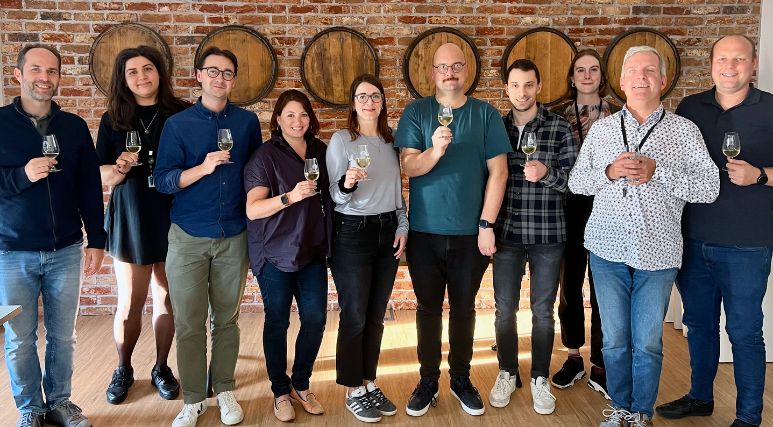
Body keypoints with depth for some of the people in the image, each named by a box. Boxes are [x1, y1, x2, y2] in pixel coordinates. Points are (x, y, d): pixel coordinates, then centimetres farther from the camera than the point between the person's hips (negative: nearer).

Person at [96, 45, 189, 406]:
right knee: (129, 303, 5)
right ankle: (123, 369, 27)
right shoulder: (113, 120, 3)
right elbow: (104, 178, 3)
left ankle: (161, 368, 27)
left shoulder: (180, 115, 0)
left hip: (172, 220, 0)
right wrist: (121, 167, -17)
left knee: (167, 299, 9)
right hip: (130, 221, 0)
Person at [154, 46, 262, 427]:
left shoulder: (247, 122, 5)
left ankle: (224, 390, 24)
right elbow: (162, 180, -5)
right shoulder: (178, 124, 0)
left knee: (226, 319, 10)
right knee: (189, 323, 2)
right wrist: (203, 168, -20)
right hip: (188, 237, -1)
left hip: (234, 237, 1)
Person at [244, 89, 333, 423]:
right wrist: (291, 196, -29)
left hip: (313, 251, 5)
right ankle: (280, 392, 22)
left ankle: (301, 385, 24)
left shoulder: (320, 151, 8)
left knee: (315, 319, 3)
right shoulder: (266, 156, -8)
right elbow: (252, 209, -17)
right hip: (276, 254, -4)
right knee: (277, 323, 5)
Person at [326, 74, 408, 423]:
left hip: (388, 231, 5)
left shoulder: (391, 140, 9)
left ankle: (369, 382, 25)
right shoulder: (341, 140, -6)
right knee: (355, 315, 1)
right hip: (352, 233, -5)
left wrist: (402, 226, 6)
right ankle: (353, 391, 15)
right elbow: (336, 195, -8)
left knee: (376, 314, 11)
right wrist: (346, 184, -29)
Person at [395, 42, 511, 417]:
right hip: (424, 232, 0)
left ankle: (461, 379, 28)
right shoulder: (416, 113, 2)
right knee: (428, 308, 10)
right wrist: (434, 151, -28)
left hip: (469, 232, 0)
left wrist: (486, 224, -7)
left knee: (464, 308, 11)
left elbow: (498, 172, -2)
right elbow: (408, 166, -7)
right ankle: (428, 381, 24)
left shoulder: (486, 114, 1)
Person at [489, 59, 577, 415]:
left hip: (547, 235, -2)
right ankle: (507, 373, 28)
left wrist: (547, 173, -25)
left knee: (543, 311, 8)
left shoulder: (560, 128, -3)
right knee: (504, 308, 10)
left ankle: (540, 379, 24)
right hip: (506, 233, 2)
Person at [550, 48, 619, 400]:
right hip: (569, 209, 1)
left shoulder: (617, 115, 5)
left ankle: (599, 366, 14)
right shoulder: (558, 114, 5)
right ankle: (573, 358, 24)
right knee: (570, 284, 9)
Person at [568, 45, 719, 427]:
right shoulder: (601, 128, 8)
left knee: (648, 344, 6)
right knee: (614, 339, 11)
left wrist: (657, 172, -17)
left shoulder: (684, 130, 2)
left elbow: (710, 188, -4)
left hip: (657, 252, -1)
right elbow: (576, 182, 7)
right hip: (607, 250, 2)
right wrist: (608, 172, -12)